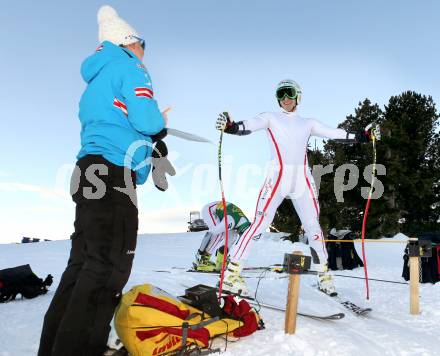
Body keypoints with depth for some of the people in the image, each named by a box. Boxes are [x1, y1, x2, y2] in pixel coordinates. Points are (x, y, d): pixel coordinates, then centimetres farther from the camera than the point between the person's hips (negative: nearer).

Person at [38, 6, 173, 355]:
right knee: (109, 266, -10)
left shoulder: (97, 78, 27)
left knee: (84, 263, 11)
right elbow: (147, 120, -14)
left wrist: (151, 141, 25)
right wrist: (160, 126, 8)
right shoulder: (129, 68, 0)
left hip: (90, 172, 10)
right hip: (114, 172, -9)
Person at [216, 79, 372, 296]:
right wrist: (230, 126, -28)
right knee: (260, 224, -13)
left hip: (302, 180, 4)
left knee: (313, 227, 6)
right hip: (277, 177, -3)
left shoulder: (308, 124, 19)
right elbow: (248, 126, -8)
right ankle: (231, 274, -7)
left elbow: (334, 133, 12)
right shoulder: (271, 118, 9)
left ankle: (323, 276, 22)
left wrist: (361, 137, 2)